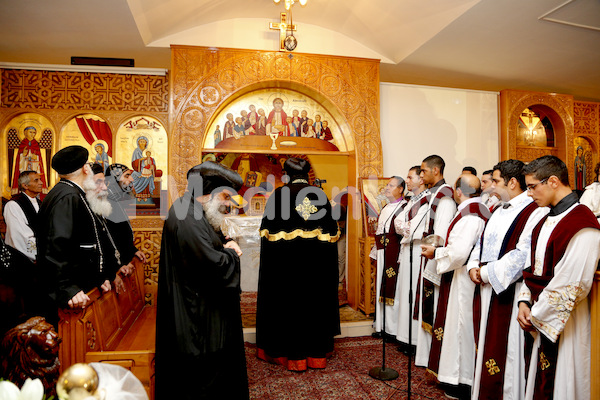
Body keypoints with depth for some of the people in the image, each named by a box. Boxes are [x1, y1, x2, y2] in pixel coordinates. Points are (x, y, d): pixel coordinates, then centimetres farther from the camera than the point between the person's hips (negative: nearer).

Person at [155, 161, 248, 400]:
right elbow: (214, 265, -30)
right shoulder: (187, 219, -24)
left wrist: (226, 248, -3)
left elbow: (210, 249, 19)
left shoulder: (195, 214, 10)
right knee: (204, 377, 5)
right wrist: (231, 253, -9)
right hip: (198, 316, -11)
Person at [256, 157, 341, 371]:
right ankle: (316, 353, 26)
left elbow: (267, 230, -7)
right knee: (314, 301, 14)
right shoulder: (320, 195, -1)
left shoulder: (279, 194, -8)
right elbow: (332, 231, 2)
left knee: (288, 302, 9)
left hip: (285, 261, -2)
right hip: (315, 263, 3)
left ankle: (292, 354, 19)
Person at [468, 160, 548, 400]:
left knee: (505, 350, 2)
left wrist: (488, 272, -15)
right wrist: (473, 267, 2)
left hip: (509, 294, -8)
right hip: (486, 290, 9)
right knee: (485, 345, 16)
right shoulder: (499, 211, 15)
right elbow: (482, 242, 20)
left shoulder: (534, 212, -14)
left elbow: (523, 255, -23)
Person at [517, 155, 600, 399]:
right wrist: (525, 302, 0)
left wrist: (536, 316, -13)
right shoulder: (547, 220, 9)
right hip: (540, 317, 8)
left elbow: (571, 285, -21)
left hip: (564, 323, -8)